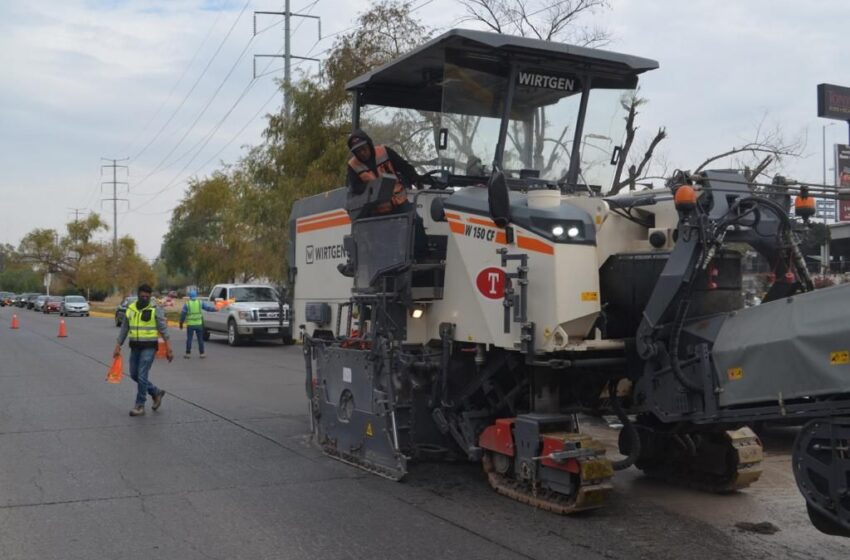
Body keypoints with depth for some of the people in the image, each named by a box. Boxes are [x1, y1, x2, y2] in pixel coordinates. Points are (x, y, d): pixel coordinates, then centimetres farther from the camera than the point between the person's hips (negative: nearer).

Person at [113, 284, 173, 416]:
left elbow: (163, 329, -11)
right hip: (134, 347, 6)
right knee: (134, 375, 11)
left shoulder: (155, 309, -8)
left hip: (149, 347, -6)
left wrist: (168, 348, -16)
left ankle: (140, 406, 4)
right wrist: (118, 346, 8)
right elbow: (124, 329, 12)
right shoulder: (131, 309, 6)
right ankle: (156, 392, 29)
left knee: (142, 376, -8)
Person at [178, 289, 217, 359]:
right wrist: (215, 308, 23)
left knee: (189, 339, 5)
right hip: (199, 324, 2)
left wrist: (181, 323, 6)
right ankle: (202, 353, 8)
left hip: (190, 324, -2)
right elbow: (208, 307, 5)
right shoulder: (200, 303, 1)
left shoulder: (187, 304, -3)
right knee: (200, 339, 7)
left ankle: (188, 353, 6)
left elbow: (183, 314, -3)